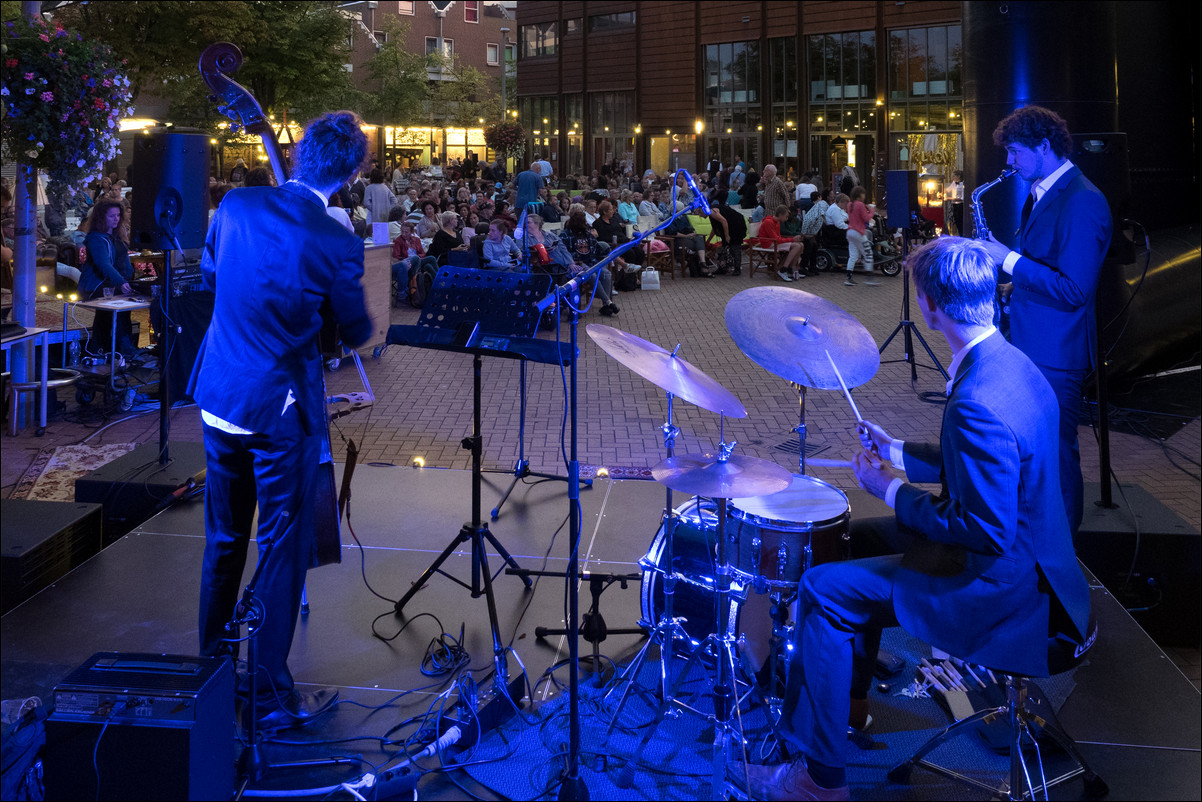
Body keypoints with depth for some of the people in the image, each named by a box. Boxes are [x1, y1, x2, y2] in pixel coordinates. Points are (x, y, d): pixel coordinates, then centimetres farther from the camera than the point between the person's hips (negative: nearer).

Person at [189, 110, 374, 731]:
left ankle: (212, 666, 37)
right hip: (280, 410, -6)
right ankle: (273, 697, 14)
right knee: (283, 551, 6)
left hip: (217, 397, 6)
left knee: (224, 540, 21)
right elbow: (356, 333, -5)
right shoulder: (336, 243, -19)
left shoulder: (236, 206, -4)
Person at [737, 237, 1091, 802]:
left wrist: (892, 490, -16)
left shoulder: (977, 403, -31)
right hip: (1021, 552, 10)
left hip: (1000, 586, -10)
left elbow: (984, 533, -27)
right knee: (863, 539, 23)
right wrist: (900, 452, 14)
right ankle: (850, 698, 38)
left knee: (824, 589, -9)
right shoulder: (1011, 362, 2)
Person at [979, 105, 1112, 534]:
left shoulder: (1082, 203, -18)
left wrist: (1008, 259, -21)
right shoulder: (1042, 193, 13)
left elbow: (1073, 290, -24)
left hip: (1055, 353, -10)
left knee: (1055, 453, 0)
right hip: (1030, 342, 10)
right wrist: (1013, 288, 10)